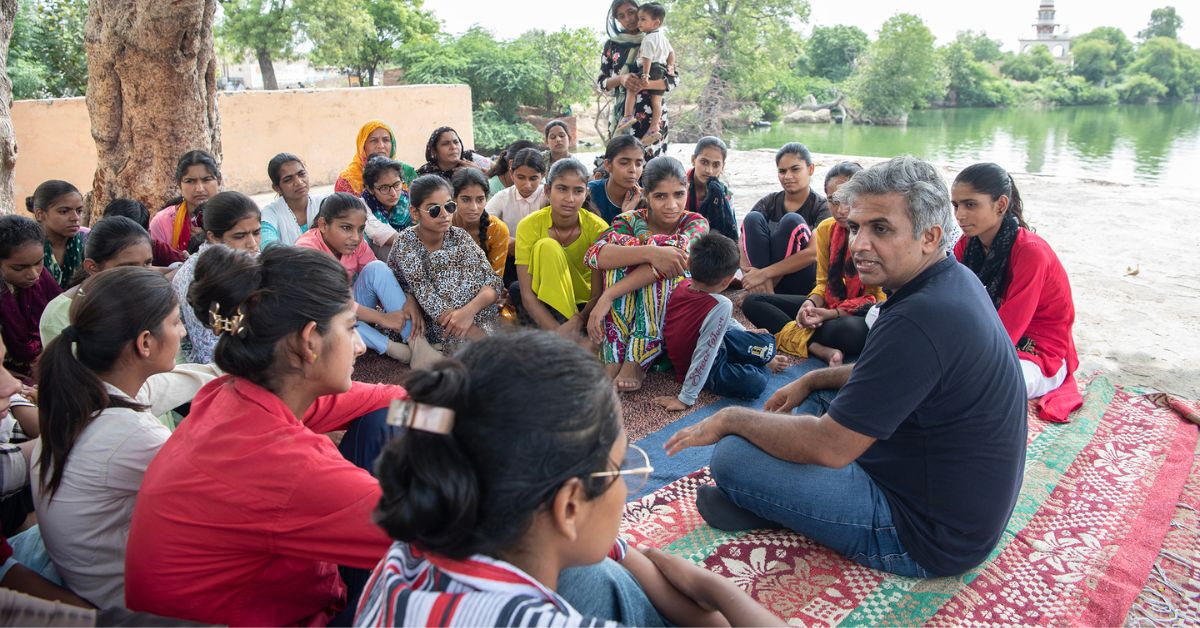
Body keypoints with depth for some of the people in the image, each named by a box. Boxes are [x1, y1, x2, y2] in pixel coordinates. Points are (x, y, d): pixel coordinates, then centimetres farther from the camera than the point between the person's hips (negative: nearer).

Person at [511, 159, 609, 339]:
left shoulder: (597, 228, -15)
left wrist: (577, 322, -38)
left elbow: (598, 294, -18)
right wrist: (556, 330, -38)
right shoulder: (529, 226, -16)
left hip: (582, 306, -1)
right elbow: (527, 294, -22)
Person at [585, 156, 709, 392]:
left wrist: (607, 296, -36)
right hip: (625, 313, 1)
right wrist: (650, 252, -39)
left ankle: (635, 363, -30)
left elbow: (676, 256, -27)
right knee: (625, 246, -23)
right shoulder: (631, 221, -2)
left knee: (661, 266, -26)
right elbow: (595, 254, -23)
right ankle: (613, 360, -31)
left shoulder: (696, 224, -5)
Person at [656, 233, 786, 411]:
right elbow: (703, 356, -33)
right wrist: (685, 398, -27)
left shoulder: (681, 285, -12)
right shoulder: (720, 306, -35)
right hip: (706, 370, -8)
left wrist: (745, 331, 18)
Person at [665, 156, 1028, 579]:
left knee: (733, 455, -18)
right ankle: (775, 501, 14)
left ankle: (763, 506, 12)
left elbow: (829, 447, -27)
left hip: (928, 536, -10)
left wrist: (731, 418, -13)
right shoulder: (955, 281, 2)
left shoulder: (920, 319, -30)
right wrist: (812, 380, 11)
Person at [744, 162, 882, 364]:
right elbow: (824, 283, 8)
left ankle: (793, 336, -17)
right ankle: (820, 349, -25)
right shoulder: (826, 229, 2)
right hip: (831, 306, 7)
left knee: (848, 330, -45)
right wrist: (812, 303, -16)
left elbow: (878, 298, -12)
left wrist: (831, 314, -23)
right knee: (752, 302, -7)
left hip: (863, 313, -7)